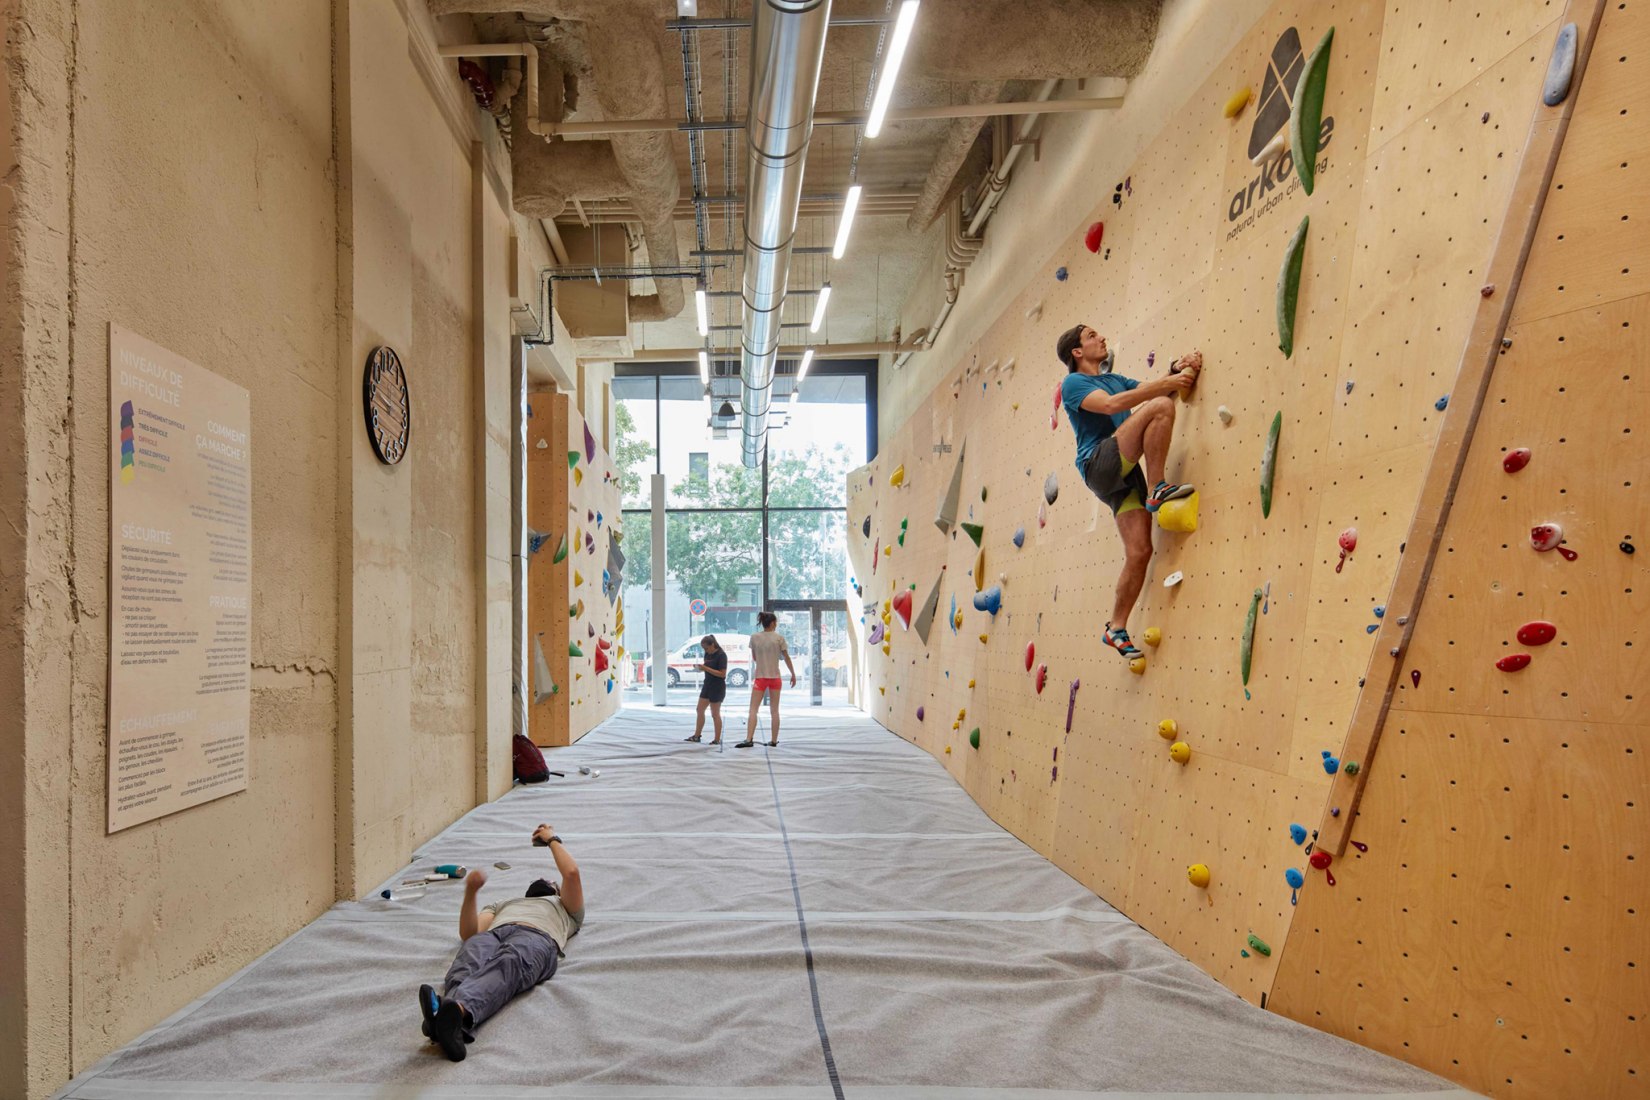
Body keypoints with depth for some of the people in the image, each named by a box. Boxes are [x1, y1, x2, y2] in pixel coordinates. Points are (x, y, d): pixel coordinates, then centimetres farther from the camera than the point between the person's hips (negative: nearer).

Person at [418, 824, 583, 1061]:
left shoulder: (565, 909, 42)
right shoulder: (504, 904, 48)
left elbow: (571, 873, 19)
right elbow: (467, 933, 26)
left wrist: (552, 840, 32)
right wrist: (471, 891, 11)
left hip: (537, 937, -3)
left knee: (506, 966, -42)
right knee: (468, 962, -38)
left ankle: (457, 1011, -72)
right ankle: (445, 1012, -70)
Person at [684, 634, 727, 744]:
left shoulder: (721, 655, -16)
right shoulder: (708, 654, 7)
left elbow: (722, 674, -21)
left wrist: (705, 668, -24)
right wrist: (700, 667, -6)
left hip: (717, 687, -8)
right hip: (707, 685, 8)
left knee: (715, 714, -1)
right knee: (699, 710, 13)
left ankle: (717, 739, 8)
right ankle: (697, 735, 24)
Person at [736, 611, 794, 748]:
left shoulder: (754, 637, -1)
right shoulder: (779, 637, -5)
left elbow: (754, 658, 7)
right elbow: (786, 658, 0)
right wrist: (793, 674, 10)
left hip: (760, 677, 0)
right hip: (775, 676, 0)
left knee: (753, 709, -1)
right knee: (774, 710, 9)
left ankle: (749, 739, -14)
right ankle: (774, 741, 11)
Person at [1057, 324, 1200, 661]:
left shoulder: (1115, 379, 27)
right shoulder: (1073, 383, 2)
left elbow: (1153, 389, 19)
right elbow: (1109, 405, -16)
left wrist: (1176, 370, 0)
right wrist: (1166, 384, -18)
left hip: (1124, 473, 7)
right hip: (1099, 466, -7)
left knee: (1139, 551, -6)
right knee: (1160, 406, -21)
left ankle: (1116, 627, 4)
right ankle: (1158, 489, -18)